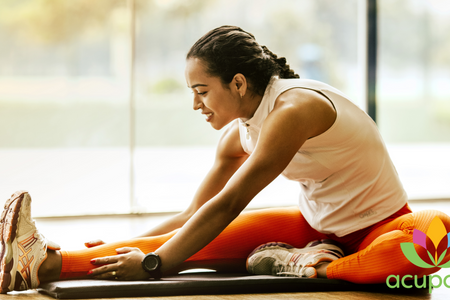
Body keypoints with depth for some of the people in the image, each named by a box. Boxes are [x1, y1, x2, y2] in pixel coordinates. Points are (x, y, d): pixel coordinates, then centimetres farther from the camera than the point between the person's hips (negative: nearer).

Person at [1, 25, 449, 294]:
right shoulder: (239, 135, 1)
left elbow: (226, 206, -27)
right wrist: (133, 246, 2)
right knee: (203, 241, -14)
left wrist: (152, 264, -26)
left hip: (377, 228, -6)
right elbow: (193, 215, 11)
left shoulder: (293, 109, -25)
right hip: (317, 226, 7)